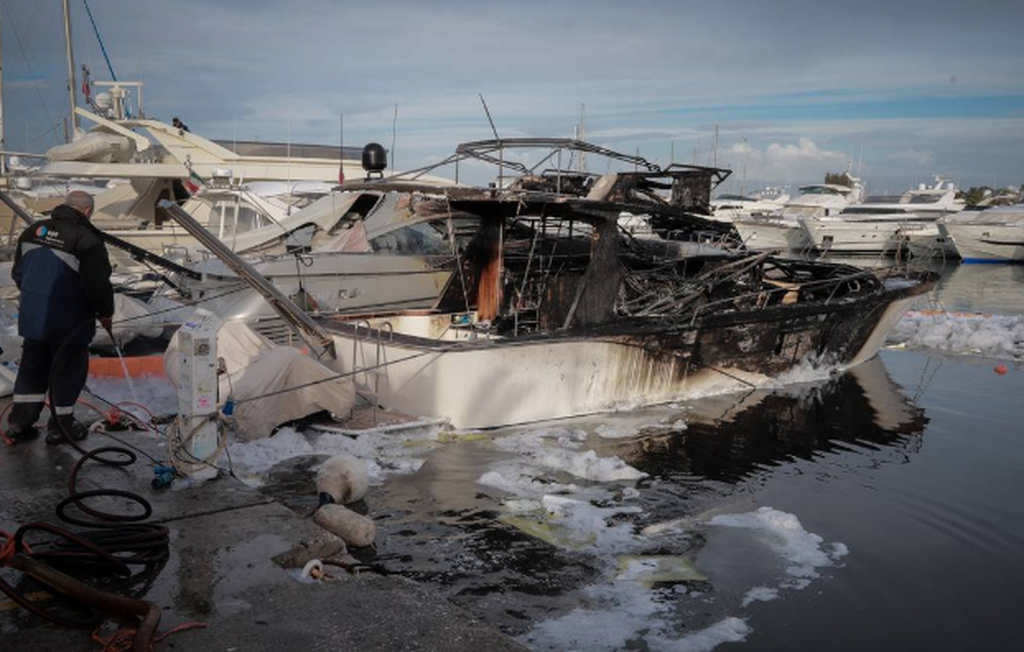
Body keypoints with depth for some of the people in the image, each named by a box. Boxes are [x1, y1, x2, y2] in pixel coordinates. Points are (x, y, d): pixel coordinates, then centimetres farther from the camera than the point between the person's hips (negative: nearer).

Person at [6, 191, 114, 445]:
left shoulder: (33, 231, 6)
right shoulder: (87, 240, -18)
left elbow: (18, 274, 14)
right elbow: (98, 285, -17)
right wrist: (105, 313, -1)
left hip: (31, 317, 7)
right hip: (69, 323, -7)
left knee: (32, 368, 18)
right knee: (68, 371, 8)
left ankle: (19, 424, 24)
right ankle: (61, 427, 18)